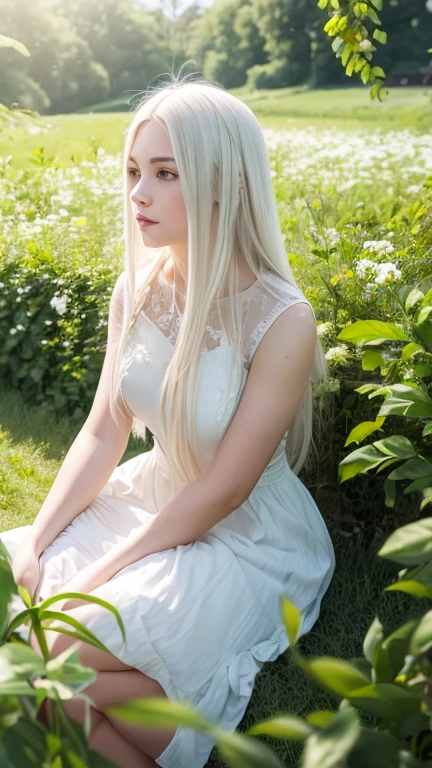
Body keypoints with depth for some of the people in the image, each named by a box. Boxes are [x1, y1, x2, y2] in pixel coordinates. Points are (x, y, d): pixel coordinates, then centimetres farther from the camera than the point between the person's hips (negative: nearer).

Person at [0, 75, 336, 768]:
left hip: (244, 539, -6)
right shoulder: (136, 292, -6)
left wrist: (99, 578, -17)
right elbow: (104, 432, 0)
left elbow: (223, 491, -21)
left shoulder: (281, 321, -24)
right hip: (151, 498, 6)